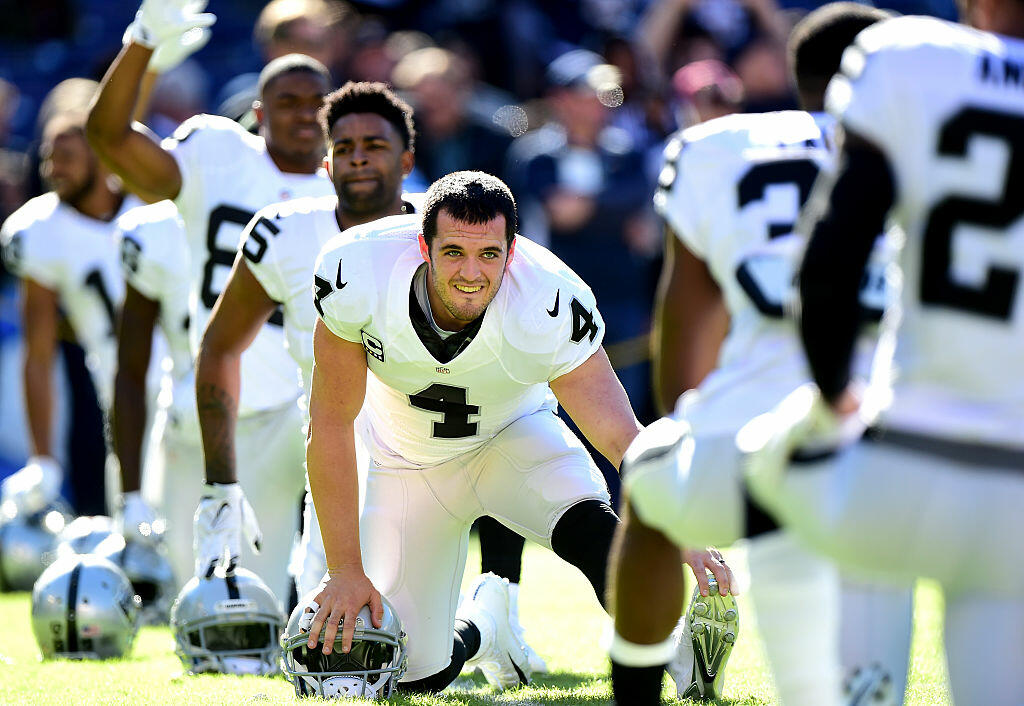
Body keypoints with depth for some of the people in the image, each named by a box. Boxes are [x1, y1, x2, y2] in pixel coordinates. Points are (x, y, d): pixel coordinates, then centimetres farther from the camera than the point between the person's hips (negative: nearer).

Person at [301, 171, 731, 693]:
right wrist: (345, 571, -21)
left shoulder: (548, 309, -32)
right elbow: (331, 425, -21)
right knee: (416, 674, -4)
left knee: (587, 524, -35)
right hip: (408, 461, 1)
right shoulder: (358, 277, -31)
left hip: (512, 435, -1)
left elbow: (622, 436, -29)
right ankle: (480, 622, 30)